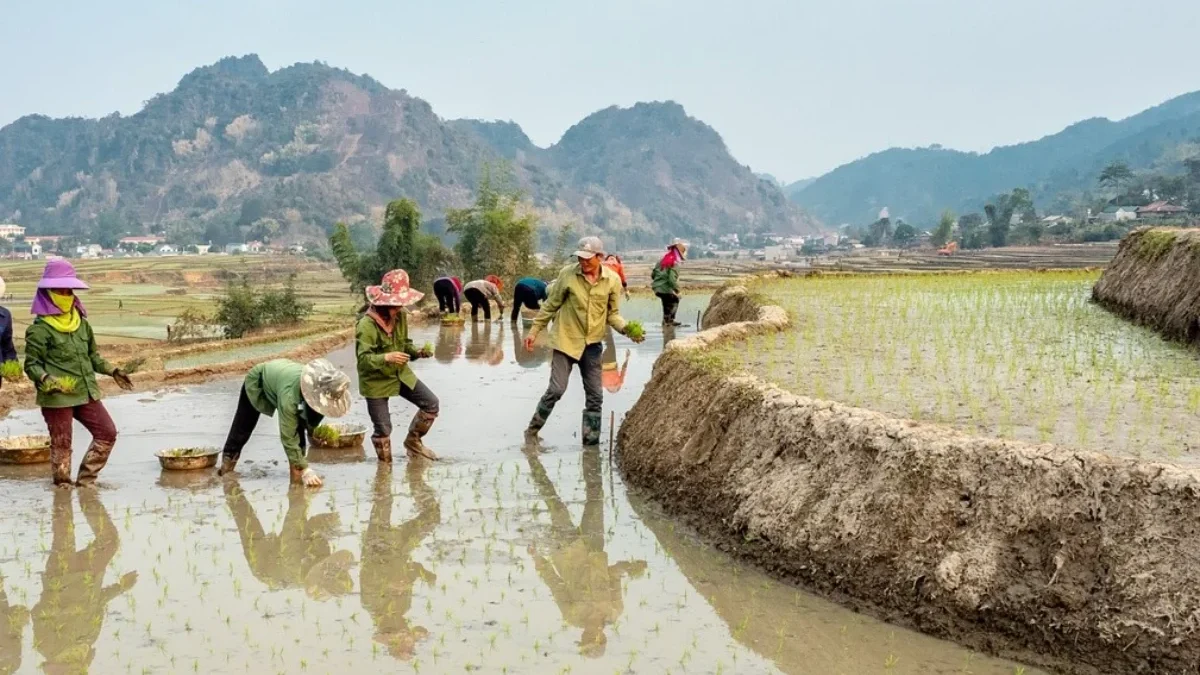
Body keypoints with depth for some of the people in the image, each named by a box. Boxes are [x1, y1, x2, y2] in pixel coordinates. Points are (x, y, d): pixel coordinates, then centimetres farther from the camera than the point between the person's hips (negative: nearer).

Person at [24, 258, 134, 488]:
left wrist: (113, 372, 14)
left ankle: (86, 478, 17)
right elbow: (31, 364, -10)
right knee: (61, 444, 1)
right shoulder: (40, 329, -9)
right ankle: (62, 485, 16)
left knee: (107, 433, 6)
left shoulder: (82, 323, 11)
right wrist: (45, 378, -28)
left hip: (86, 393, 7)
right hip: (56, 397, -7)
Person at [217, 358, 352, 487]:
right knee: (243, 425, 12)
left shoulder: (321, 383, -33)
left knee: (298, 425, -12)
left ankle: (295, 466, -1)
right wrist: (304, 469, -37)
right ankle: (229, 457, 35)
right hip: (257, 381, -4)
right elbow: (288, 437, -40)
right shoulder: (289, 395, -49)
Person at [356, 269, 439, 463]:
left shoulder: (400, 316, -4)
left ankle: (413, 441, 25)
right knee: (383, 428, 2)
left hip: (401, 374, 7)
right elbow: (363, 359, -31)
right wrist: (386, 358, -47)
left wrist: (418, 352, -12)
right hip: (376, 381, -7)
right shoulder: (366, 325, -28)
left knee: (431, 404, 5)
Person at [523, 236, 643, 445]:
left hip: (592, 344, 3)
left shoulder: (612, 280, -5)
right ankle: (532, 430, 10)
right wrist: (534, 330, 2)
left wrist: (626, 329, -14)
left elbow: (613, 314, 4)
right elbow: (551, 305, 1)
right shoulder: (567, 274, -10)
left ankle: (591, 439, 16)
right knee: (556, 390, -7)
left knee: (595, 395, 5)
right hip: (566, 340, -3)